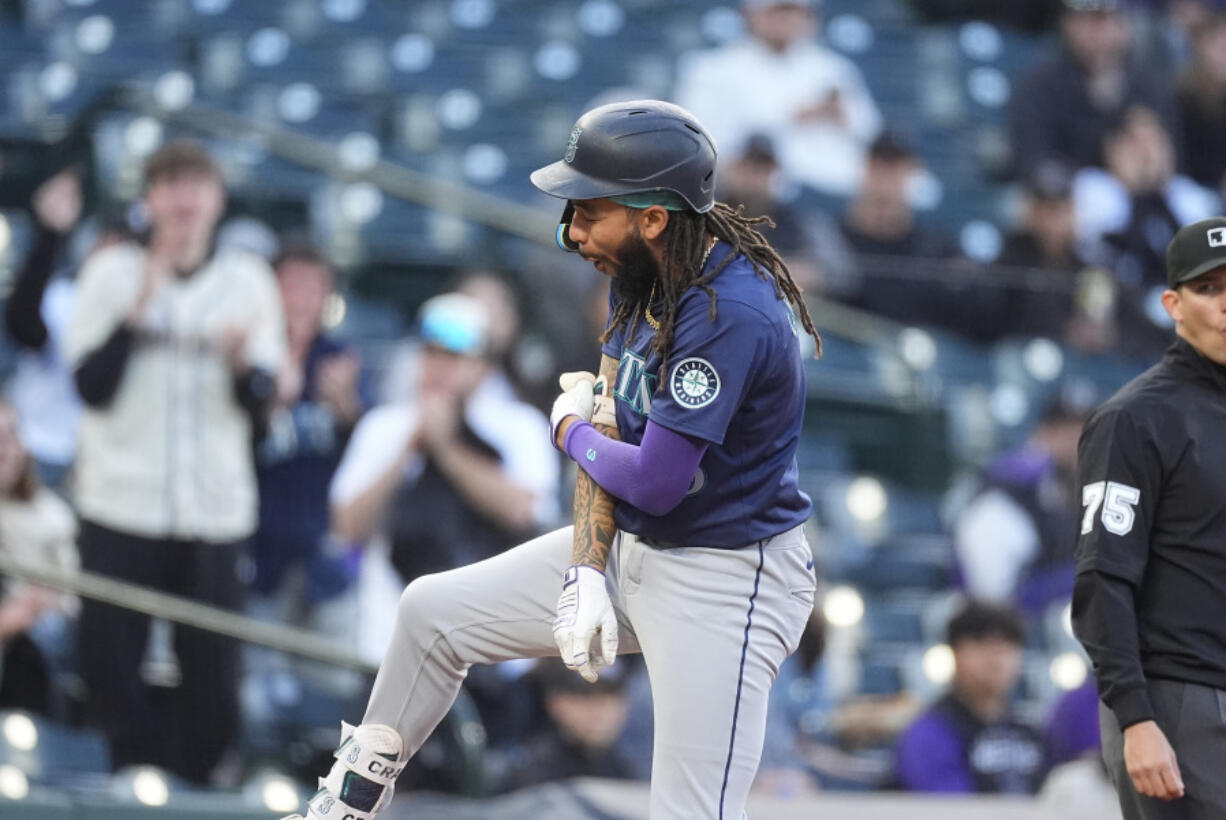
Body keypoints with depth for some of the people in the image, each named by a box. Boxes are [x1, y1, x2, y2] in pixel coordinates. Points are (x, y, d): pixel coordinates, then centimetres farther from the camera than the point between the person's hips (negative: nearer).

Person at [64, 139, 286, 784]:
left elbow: (261, 403, 5)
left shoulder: (247, 281, 8)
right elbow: (92, 385, -5)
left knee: (212, 671, -2)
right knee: (111, 667, -4)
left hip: (215, 507, 1)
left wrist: (242, 361, -16)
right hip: (122, 504, -1)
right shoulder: (112, 272, 3)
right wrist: (137, 313, -15)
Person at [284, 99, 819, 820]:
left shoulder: (730, 313, -28)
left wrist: (571, 429, -5)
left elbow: (655, 482, -26)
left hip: (725, 582, -9)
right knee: (434, 612, 17)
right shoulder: (641, 278, 1)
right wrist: (586, 571, -8)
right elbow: (610, 432, 4)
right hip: (630, 550, 9)